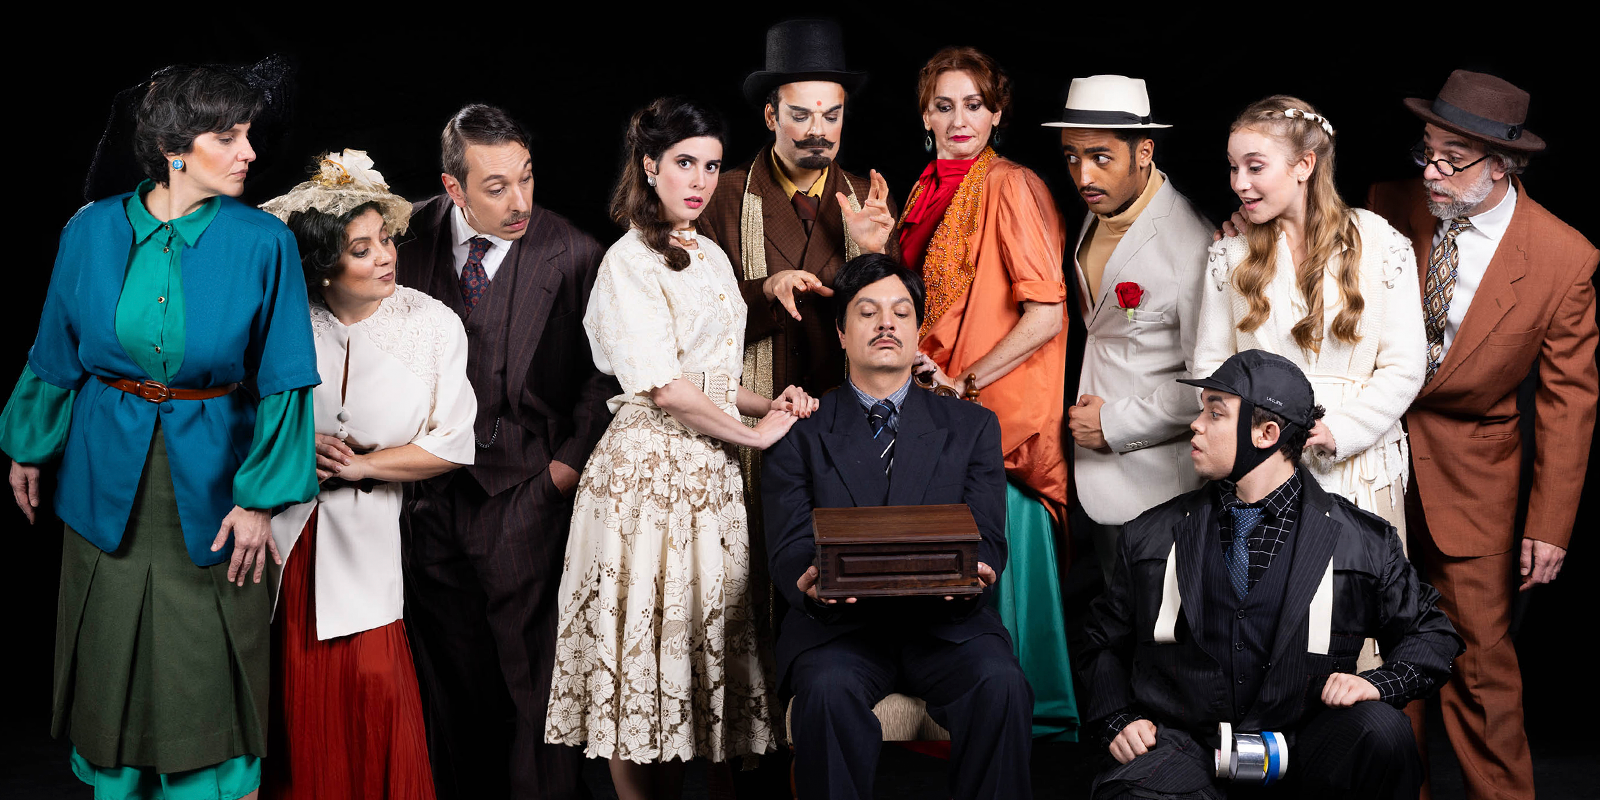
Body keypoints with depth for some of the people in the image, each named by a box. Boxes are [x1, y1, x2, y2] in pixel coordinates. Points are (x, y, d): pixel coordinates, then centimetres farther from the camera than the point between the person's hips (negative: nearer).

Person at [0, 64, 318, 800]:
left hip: (210, 476, -2)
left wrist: (261, 497, -13)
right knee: (112, 651, 16)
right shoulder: (93, 233, -6)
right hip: (108, 471, 2)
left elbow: (282, 379, -10)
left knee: (207, 658, 9)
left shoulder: (263, 243, -13)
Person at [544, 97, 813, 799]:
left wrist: (769, 403, 7)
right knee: (642, 658, -1)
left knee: (692, 643, 9)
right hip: (649, 471, -7)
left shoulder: (710, 257, 16)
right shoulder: (630, 260, -9)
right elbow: (663, 385, -17)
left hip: (709, 474, 8)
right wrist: (753, 432, -9)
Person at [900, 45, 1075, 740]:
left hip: (999, 414, -8)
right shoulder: (932, 192, 13)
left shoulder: (1010, 185, -12)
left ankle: (1027, 721, 12)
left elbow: (1046, 314, -18)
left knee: (996, 570, -2)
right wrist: (927, 365, 6)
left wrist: (964, 384, -15)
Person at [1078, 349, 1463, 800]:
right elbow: (1104, 641, 19)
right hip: (1184, 743, -1)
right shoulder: (1151, 537, 9)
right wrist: (1119, 718, 1)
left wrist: (1378, 683, -8)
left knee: (1381, 732, -30)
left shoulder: (1364, 541, 4)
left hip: (1297, 752, 2)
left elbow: (1432, 633, 12)